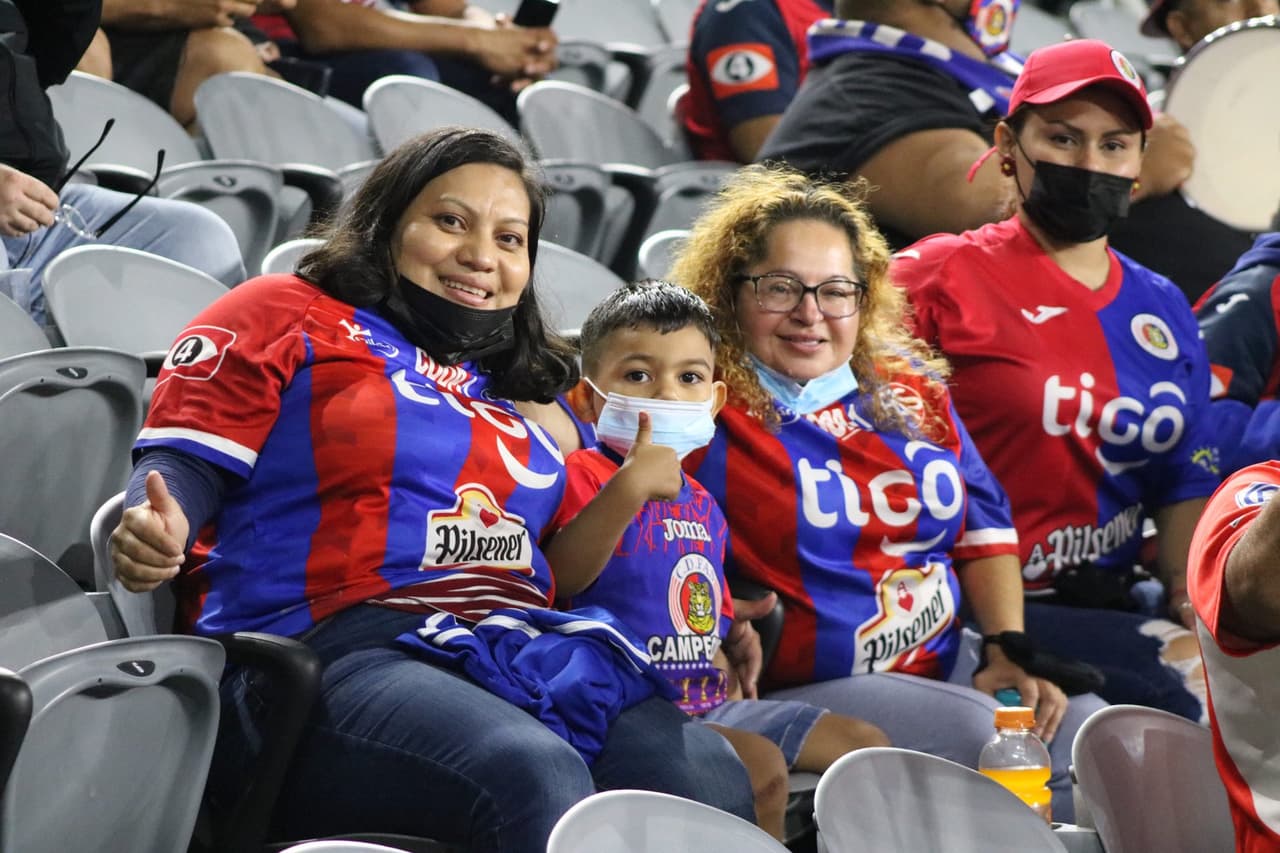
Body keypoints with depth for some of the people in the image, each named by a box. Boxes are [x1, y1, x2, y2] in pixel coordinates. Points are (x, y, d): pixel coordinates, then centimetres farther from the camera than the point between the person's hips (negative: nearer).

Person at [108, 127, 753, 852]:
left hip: (521, 656, 6)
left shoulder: (529, 392, 31)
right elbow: (185, 460, 3)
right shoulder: (290, 318, 15)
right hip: (339, 649, -5)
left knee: (710, 776, -27)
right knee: (536, 776, -38)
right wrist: (153, 531, -18)